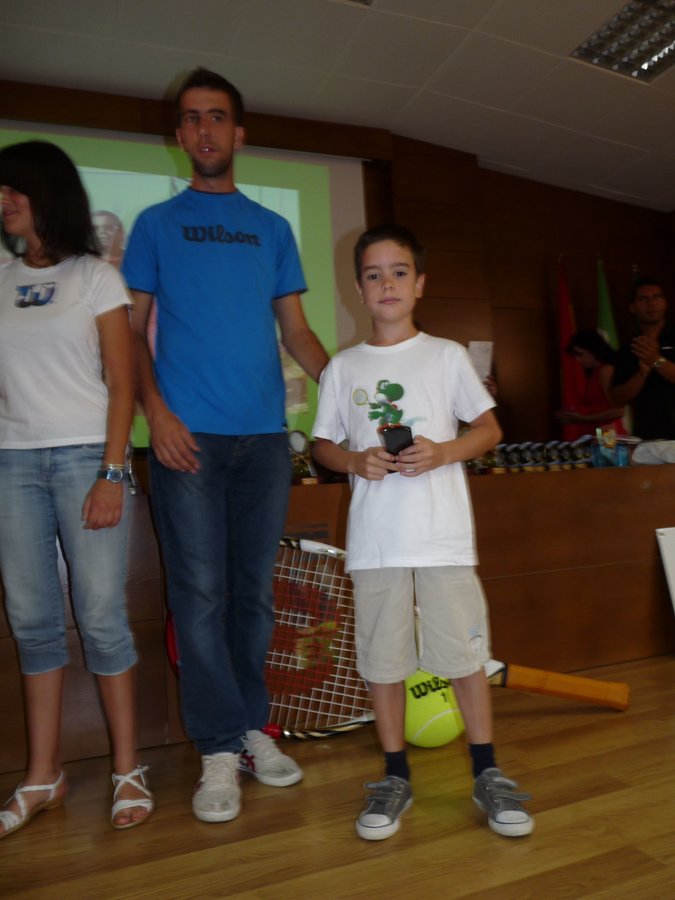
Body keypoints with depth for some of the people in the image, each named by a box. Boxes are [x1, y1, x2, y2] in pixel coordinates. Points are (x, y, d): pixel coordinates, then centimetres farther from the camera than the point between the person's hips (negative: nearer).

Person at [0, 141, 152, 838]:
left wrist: (110, 474, -11)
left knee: (101, 615, -2)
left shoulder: (96, 278, 4)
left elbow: (120, 384, -2)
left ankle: (127, 769, 12)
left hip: (84, 456, -4)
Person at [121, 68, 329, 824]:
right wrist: (156, 411, -9)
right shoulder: (156, 224, 12)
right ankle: (220, 747, 11)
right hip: (187, 434, -2)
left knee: (255, 590, 8)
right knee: (200, 592, -2)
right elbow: (131, 329, 6)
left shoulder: (272, 228, 17)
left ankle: (252, 726, 23)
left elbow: (296, 330, 14)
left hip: (264, 434, 3)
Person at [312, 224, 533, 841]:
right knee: (383, 658, 7)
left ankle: (487, 773, 23)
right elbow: (324, 445, 11)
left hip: (444, 533, -1)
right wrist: (357, 460, -10)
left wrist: (443, 452, -12)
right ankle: (396, 776, 25)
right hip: (375, 536, 2)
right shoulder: (344, 367, 8)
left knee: (465, 652, 3)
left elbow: (489, 429, 6)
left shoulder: (447, 355, 6)